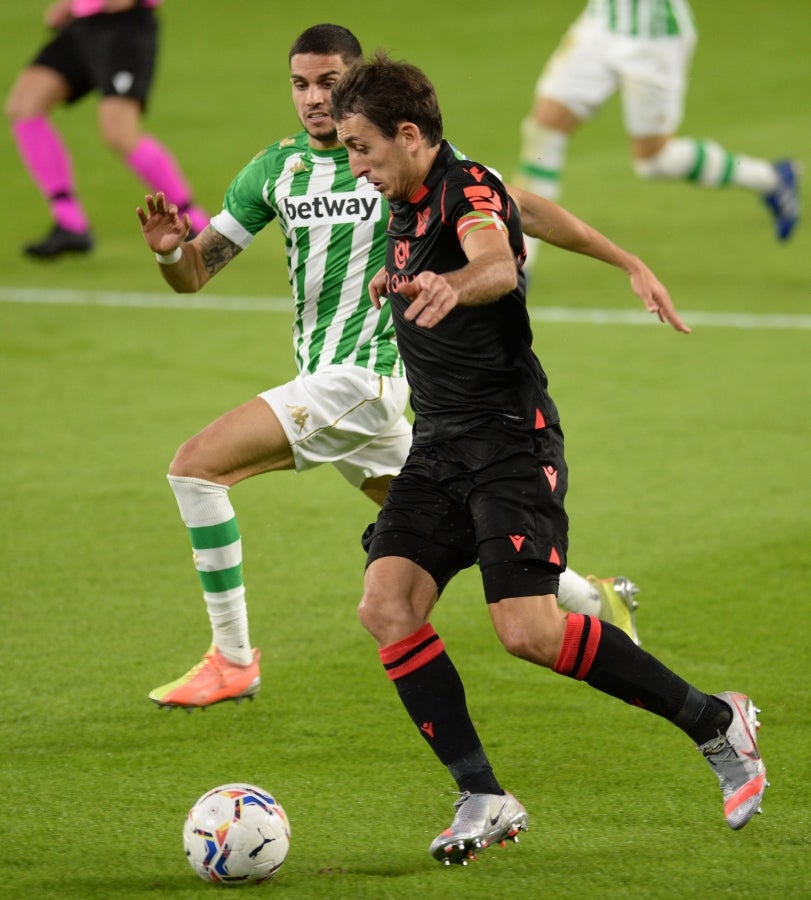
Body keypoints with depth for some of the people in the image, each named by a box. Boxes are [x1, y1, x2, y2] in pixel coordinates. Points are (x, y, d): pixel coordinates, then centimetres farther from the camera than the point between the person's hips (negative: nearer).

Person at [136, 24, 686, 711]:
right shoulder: (275, 169, 7)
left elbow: (523, 209, -3)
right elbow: (195, 273, 8)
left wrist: (631, 264, -5)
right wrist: (170, 248, -17)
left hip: (363, 375, -7)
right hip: (324, 382, 7)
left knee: (196, 467, -17)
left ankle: (232, 658, -8)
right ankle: (598, 600, 33)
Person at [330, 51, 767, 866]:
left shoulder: (468, 191, -14)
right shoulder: (406, 209, 14)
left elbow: (498, 265, -41)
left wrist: (451, 285, -60)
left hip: (510, 440, -8)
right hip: (438, 447, 9)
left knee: (529, 630, -19)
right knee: (385, 605, -11)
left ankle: (716, 723, 0)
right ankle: (483, 798, -7)